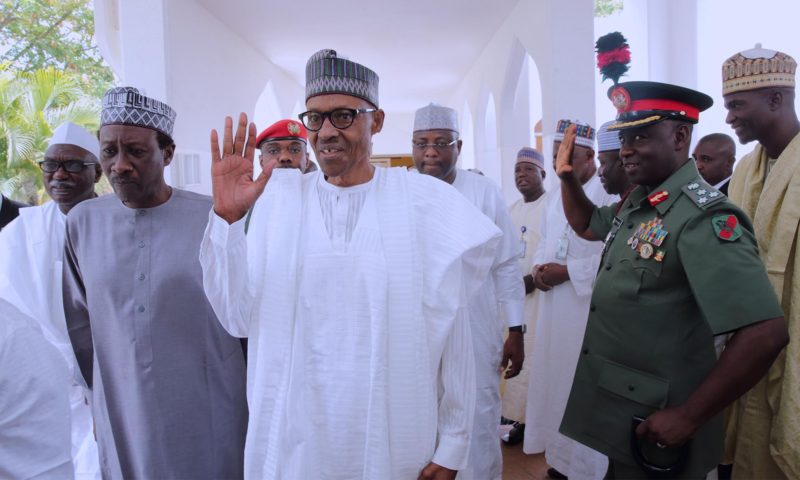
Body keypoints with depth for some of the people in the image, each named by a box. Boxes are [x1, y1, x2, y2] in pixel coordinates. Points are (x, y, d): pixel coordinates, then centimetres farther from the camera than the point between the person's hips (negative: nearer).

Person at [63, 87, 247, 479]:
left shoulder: (213, 218, -12)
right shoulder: (83, 221, -2)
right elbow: (79, 325, 8)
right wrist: (103, 395, 13)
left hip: (208, 415, -2)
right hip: (121, 418, 3)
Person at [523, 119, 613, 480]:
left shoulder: (609, 194, -13)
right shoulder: (556, 194, 14)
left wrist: (567, 271, -17)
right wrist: (539, 267, 0)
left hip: (588, 307, -8)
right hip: (554, 306, 8)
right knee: (555, 379, 14)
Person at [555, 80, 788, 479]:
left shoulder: (702, 216, -22)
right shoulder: (634, 205, 4)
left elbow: (766, 334, -28)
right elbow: (586, 225, 25)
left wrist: (688, 418, -22)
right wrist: (567, 177, 6)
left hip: (651, 428, -8)